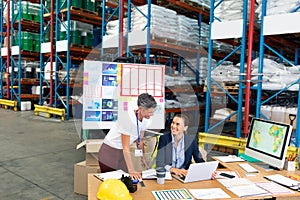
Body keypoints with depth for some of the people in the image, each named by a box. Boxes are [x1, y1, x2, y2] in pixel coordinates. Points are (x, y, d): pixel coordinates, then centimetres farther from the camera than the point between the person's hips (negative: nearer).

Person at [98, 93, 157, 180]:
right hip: (109, 152, -6)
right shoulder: (127, 118, -29)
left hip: (122, 153, 6)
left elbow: (140, 140, 6)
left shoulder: (146, 120, -9)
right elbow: (126, 147, -27)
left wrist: (143, 158, 5)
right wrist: (131, 171, -26)